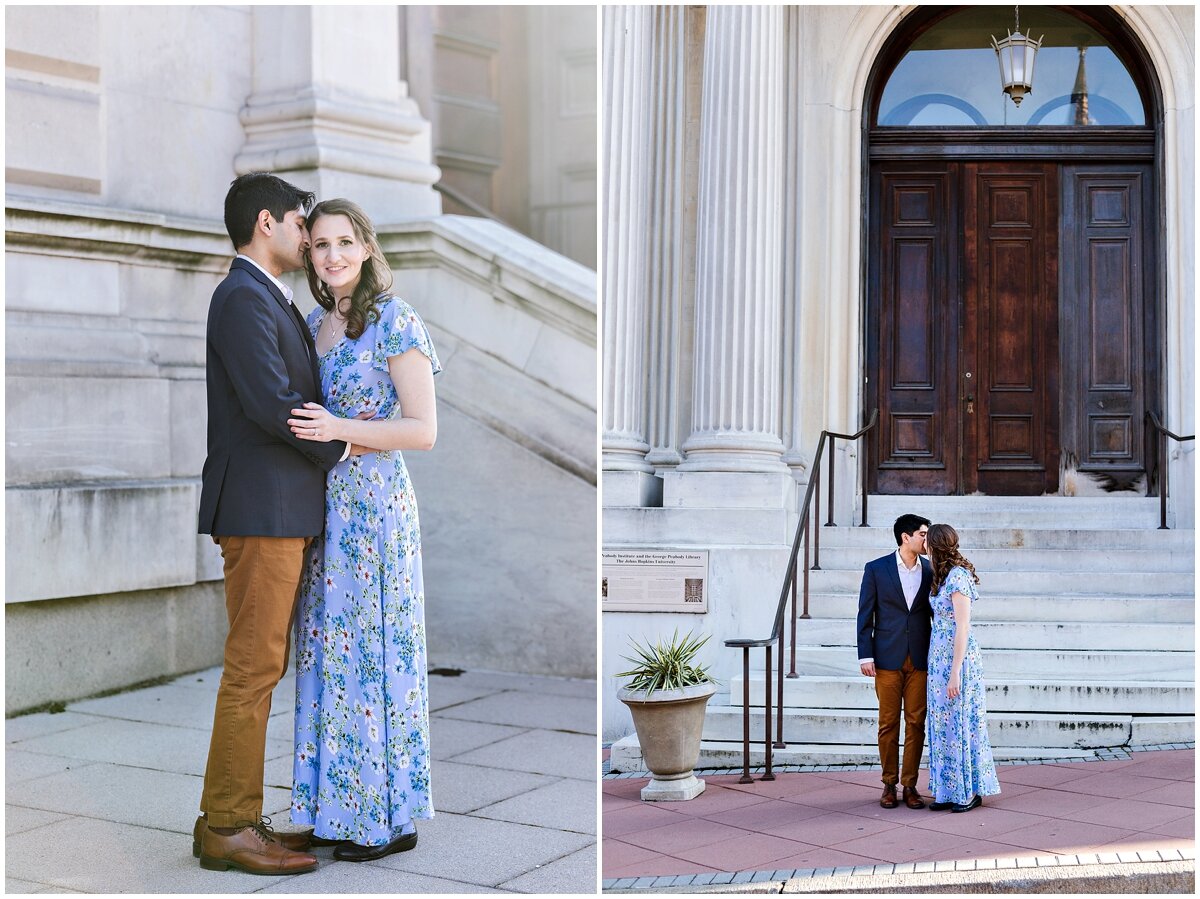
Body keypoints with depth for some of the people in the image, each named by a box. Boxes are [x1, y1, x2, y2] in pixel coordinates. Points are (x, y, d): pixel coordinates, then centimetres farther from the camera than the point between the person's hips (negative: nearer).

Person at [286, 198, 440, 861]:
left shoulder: (394, 322, -9)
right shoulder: (314, 323, 13)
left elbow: (423, 430, -13)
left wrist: (340, 430, -22)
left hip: (373, 504, -7)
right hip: (322, 505, 7)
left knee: (372, 648, -3)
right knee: (327, 649, 10)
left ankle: (390, 817, 9)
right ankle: (340, 806, 20)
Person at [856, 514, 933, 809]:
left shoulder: (930, 571, 5)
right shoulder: (876, 569, -1)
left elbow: (934, 613, 10)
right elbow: (865, 615, -1)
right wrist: (865, 656, -6)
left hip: (920, 659, 2)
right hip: (888, 658, -2)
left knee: (916, 723, 3)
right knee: (888, 723, 4)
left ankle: (910, 785, 11)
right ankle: (889, 784, 14)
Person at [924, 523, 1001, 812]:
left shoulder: (958, 577, -18)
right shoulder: (945, 576, 10)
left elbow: (962, 628, -20)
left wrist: (955, 673, -20)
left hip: (957, 658, -9)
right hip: (940, 658, 9)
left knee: (961, 722, 0)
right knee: (944, 724, 11)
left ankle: (971, 791, 10)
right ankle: (949, 791, 17)